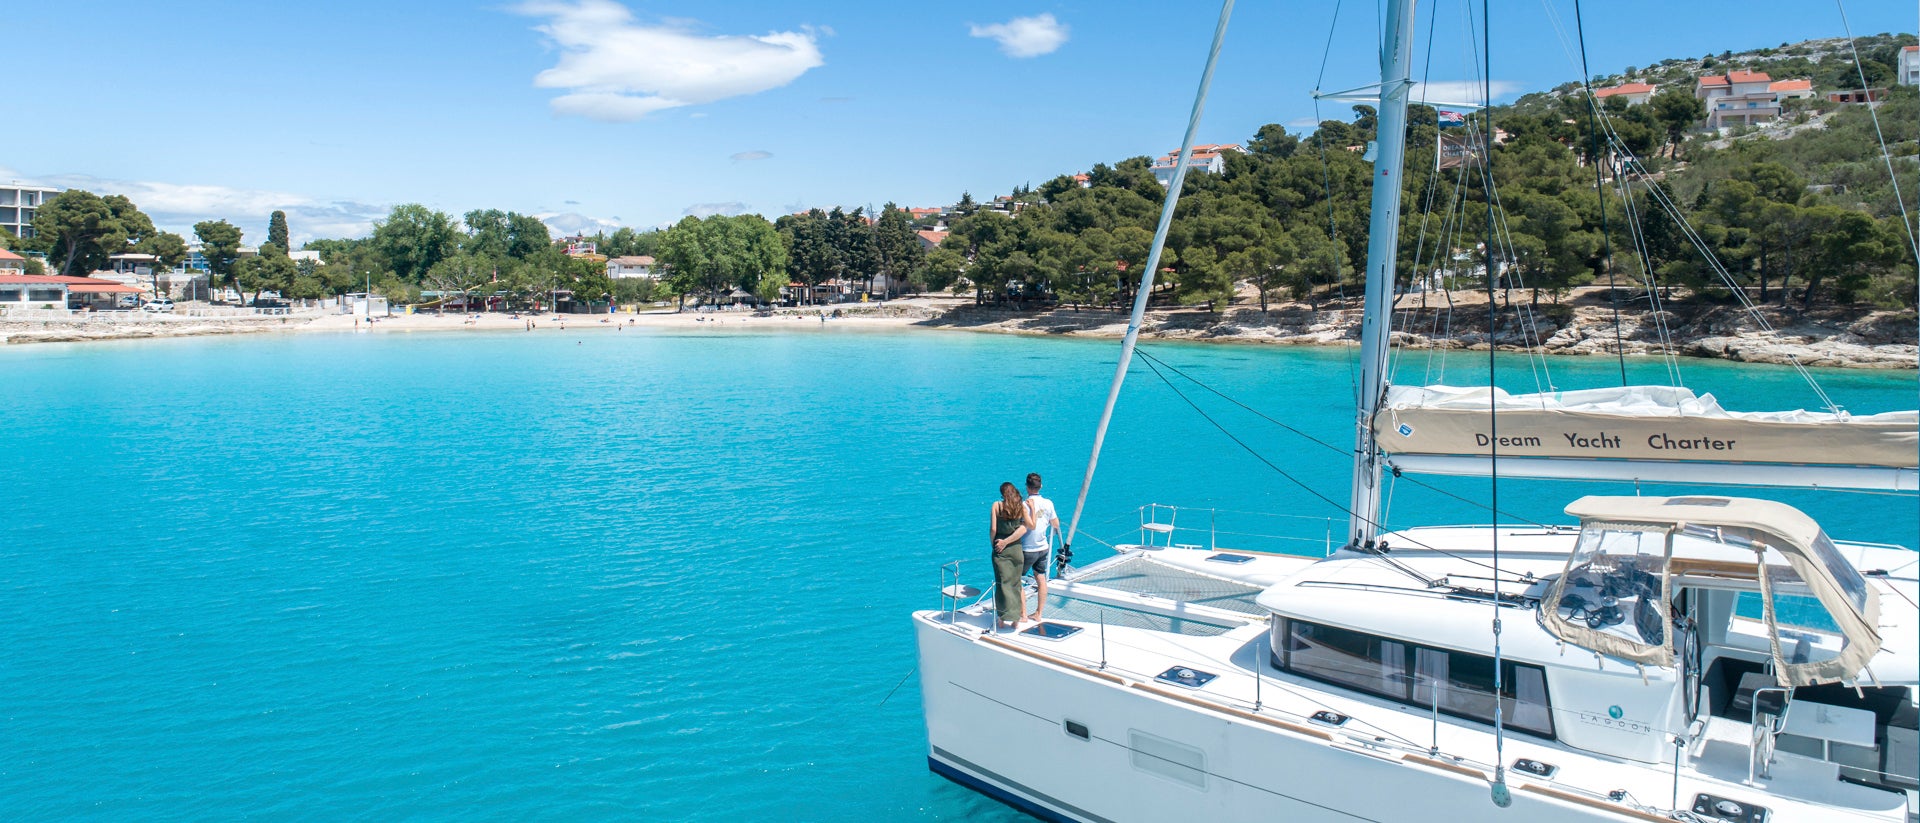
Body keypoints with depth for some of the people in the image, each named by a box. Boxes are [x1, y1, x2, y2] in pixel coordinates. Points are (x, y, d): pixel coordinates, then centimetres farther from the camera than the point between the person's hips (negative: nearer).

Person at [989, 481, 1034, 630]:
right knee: (1016, 583, 12)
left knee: (1002, 582, 4)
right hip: (1016, 548, 2)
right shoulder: (1021, 506, -1)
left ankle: (1003, 619, 4)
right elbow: (1031, 525, -3)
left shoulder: (997, 505, -4)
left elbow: (993, 529, -7)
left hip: (1000, 549, -2)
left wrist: (993, 545, 5)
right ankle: (1016, 618, 15)